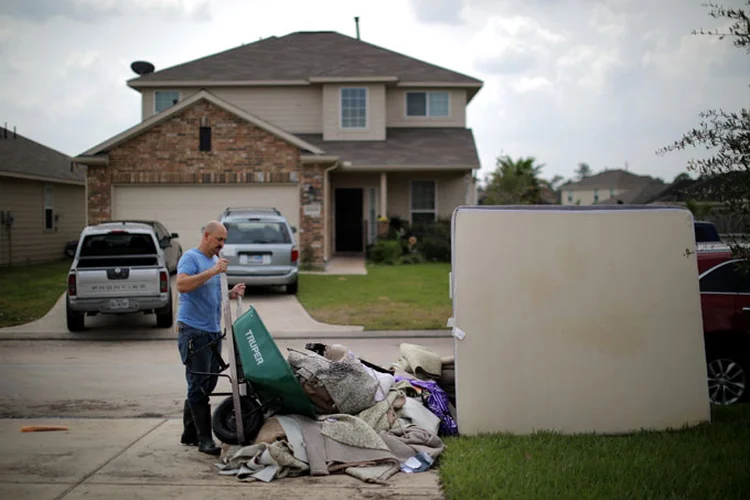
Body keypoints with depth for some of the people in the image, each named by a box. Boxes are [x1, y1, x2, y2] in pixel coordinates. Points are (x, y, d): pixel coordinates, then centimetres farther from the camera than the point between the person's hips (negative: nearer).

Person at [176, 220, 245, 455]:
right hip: (193, 330, -9)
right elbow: (182, 285, -26)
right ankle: (204, 439, -5)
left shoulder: (214, 260, 18)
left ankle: (190, 434, 23)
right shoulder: (190, 257, -9)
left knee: (207, 384, 13)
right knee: (198, 387, -6)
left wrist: (231, 294, 7)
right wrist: (212, 272, -28)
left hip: (213, 331, 9)